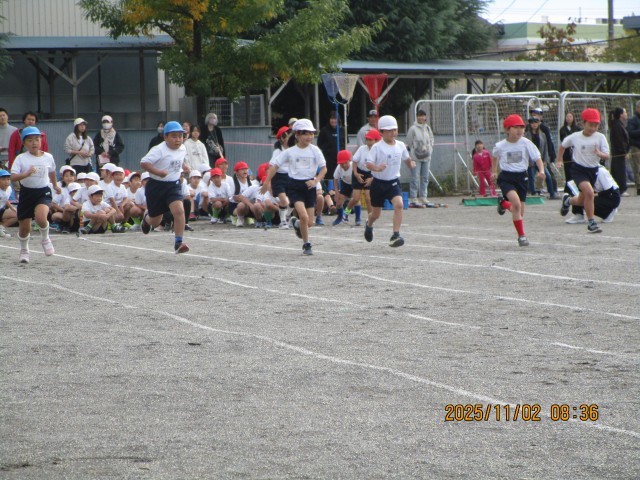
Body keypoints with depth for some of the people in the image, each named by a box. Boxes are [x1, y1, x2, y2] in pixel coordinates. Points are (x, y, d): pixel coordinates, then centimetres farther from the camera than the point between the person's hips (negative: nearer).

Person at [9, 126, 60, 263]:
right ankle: (24, 250, 35)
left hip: (43, 192, 0)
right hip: (26, 193, 0)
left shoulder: (48, 157, 1)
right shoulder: (21, 159, -8)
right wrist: (27, 174, -33)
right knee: (24, 227, 6)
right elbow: (13, 177, -17)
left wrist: (55, 185, 37)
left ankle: (45, 238, 3)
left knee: (41, 217, -29)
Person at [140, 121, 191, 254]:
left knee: (179, 210, -23)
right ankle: (147, 218, 52)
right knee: (156, 221, 12)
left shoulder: (182, 149, 3)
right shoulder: (159, 150, -19)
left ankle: (178, 243, -16)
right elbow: (144, 163, -24)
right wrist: (158, 172, -35)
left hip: (174, 185, 4)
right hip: (156, 186, -4)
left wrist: (183, 166, 10)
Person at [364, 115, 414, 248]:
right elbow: (368, 163, -20)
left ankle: (395, 235, -25)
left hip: (393, 182, 2)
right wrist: (376, 168, -38)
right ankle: (368, 225, 48)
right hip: (379, 183, -2)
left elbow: (406, 158, 22)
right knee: (376, 213, 11)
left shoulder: (400, 146, 1)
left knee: (399, 204, -26)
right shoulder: (377, 147, -12)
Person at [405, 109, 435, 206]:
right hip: (416, 157, -6)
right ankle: (413, 198, -5)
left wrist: (429, 150, 5)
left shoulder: (427, 128, 10)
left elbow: (431, 139, 17)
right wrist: (414, 151, -6)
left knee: (425, 178, 10)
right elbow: (409, 142, -4)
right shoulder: (413, 128, -7)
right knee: (415, 178, -7)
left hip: (426, 157, 6)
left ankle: (423, 197, 18)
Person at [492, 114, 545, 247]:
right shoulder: (500, 146, -4)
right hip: (506, 177, -2)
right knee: (516, 203, -25)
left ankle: (503, 203, 44)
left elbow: (537, 157, -9)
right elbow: (494, 157, 18)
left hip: (521, 177, 2)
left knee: (520, 210, 9)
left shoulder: (526, 143, -7)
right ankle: (521, 235, -14)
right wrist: (493, 171, 23)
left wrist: (541, 170, -25)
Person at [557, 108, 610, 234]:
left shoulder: (600, 137, -9)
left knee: (582, 201, 15)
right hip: (579, 170, -3)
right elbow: (562, 146, 11)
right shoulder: (575, 137, -9)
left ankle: (568, 200, 51)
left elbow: (607, 156, -16)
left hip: (593, 170, 3)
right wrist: (559, 160, 12)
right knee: (589, 192, -27)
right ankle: (591, 223, -15)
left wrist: (600, 154, -37)